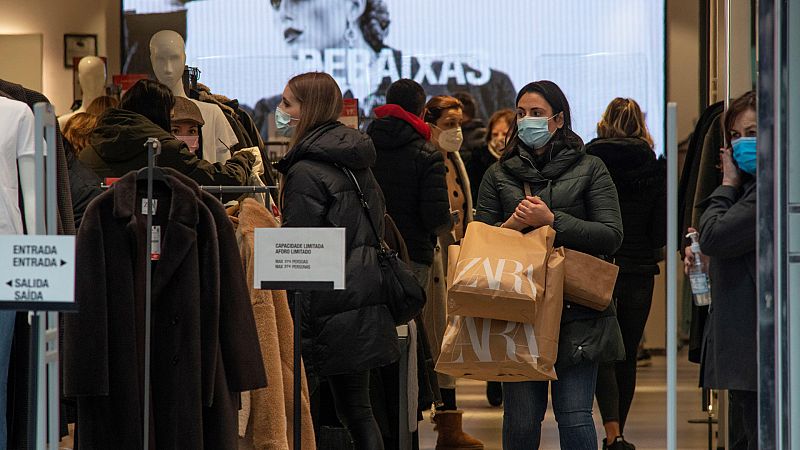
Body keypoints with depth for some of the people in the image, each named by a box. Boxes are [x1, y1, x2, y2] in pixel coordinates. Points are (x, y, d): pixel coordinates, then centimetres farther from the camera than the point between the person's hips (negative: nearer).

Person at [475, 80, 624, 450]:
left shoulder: (589, 169, 7)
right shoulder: (499, 176, 14)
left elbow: (611, 235, -2)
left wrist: (553, 221, -11)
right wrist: (508, 227, -7)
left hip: (576, 312, -2)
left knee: (574, 417, -7)